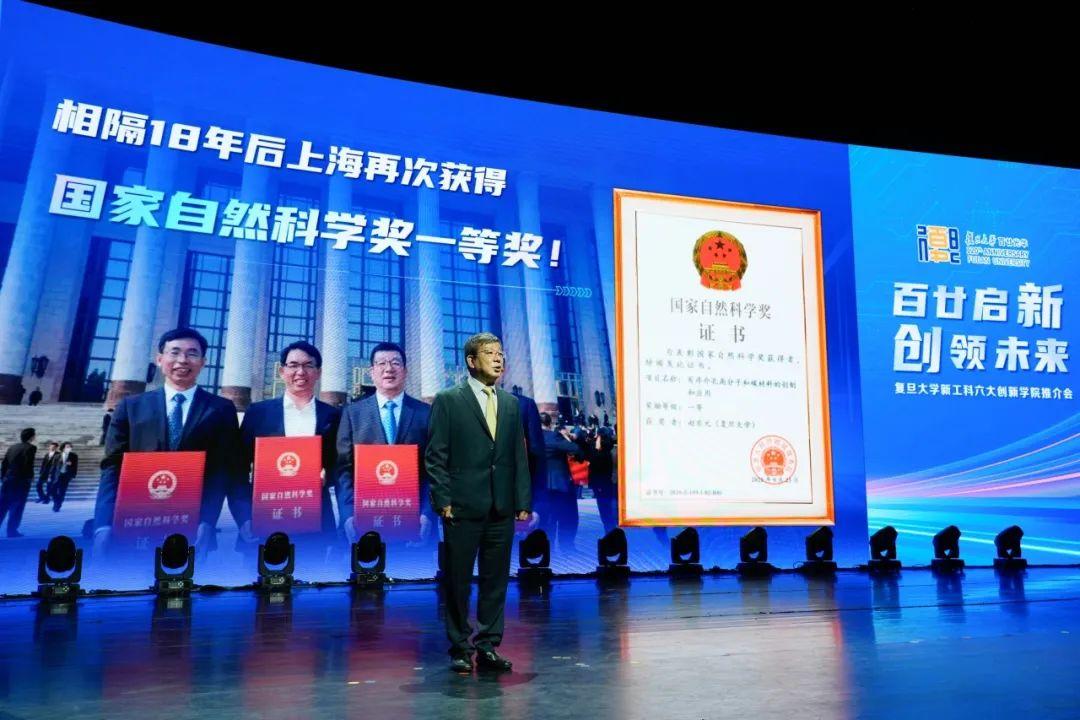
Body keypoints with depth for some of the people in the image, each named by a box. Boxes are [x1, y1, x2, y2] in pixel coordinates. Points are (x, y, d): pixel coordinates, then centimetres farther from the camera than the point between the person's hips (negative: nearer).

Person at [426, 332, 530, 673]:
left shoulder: (511, 403, 13)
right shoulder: (448, 401, -2)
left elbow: (519, 456, 12)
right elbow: (435, 456, -4)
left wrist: (523, 501, 6)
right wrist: (443, 500, -11)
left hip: (502, 509, 5)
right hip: (464, 506, -4)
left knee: (496, 580, 9)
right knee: (458, 581, 4)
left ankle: (488, 646, 21)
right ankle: (460, 649, 17)